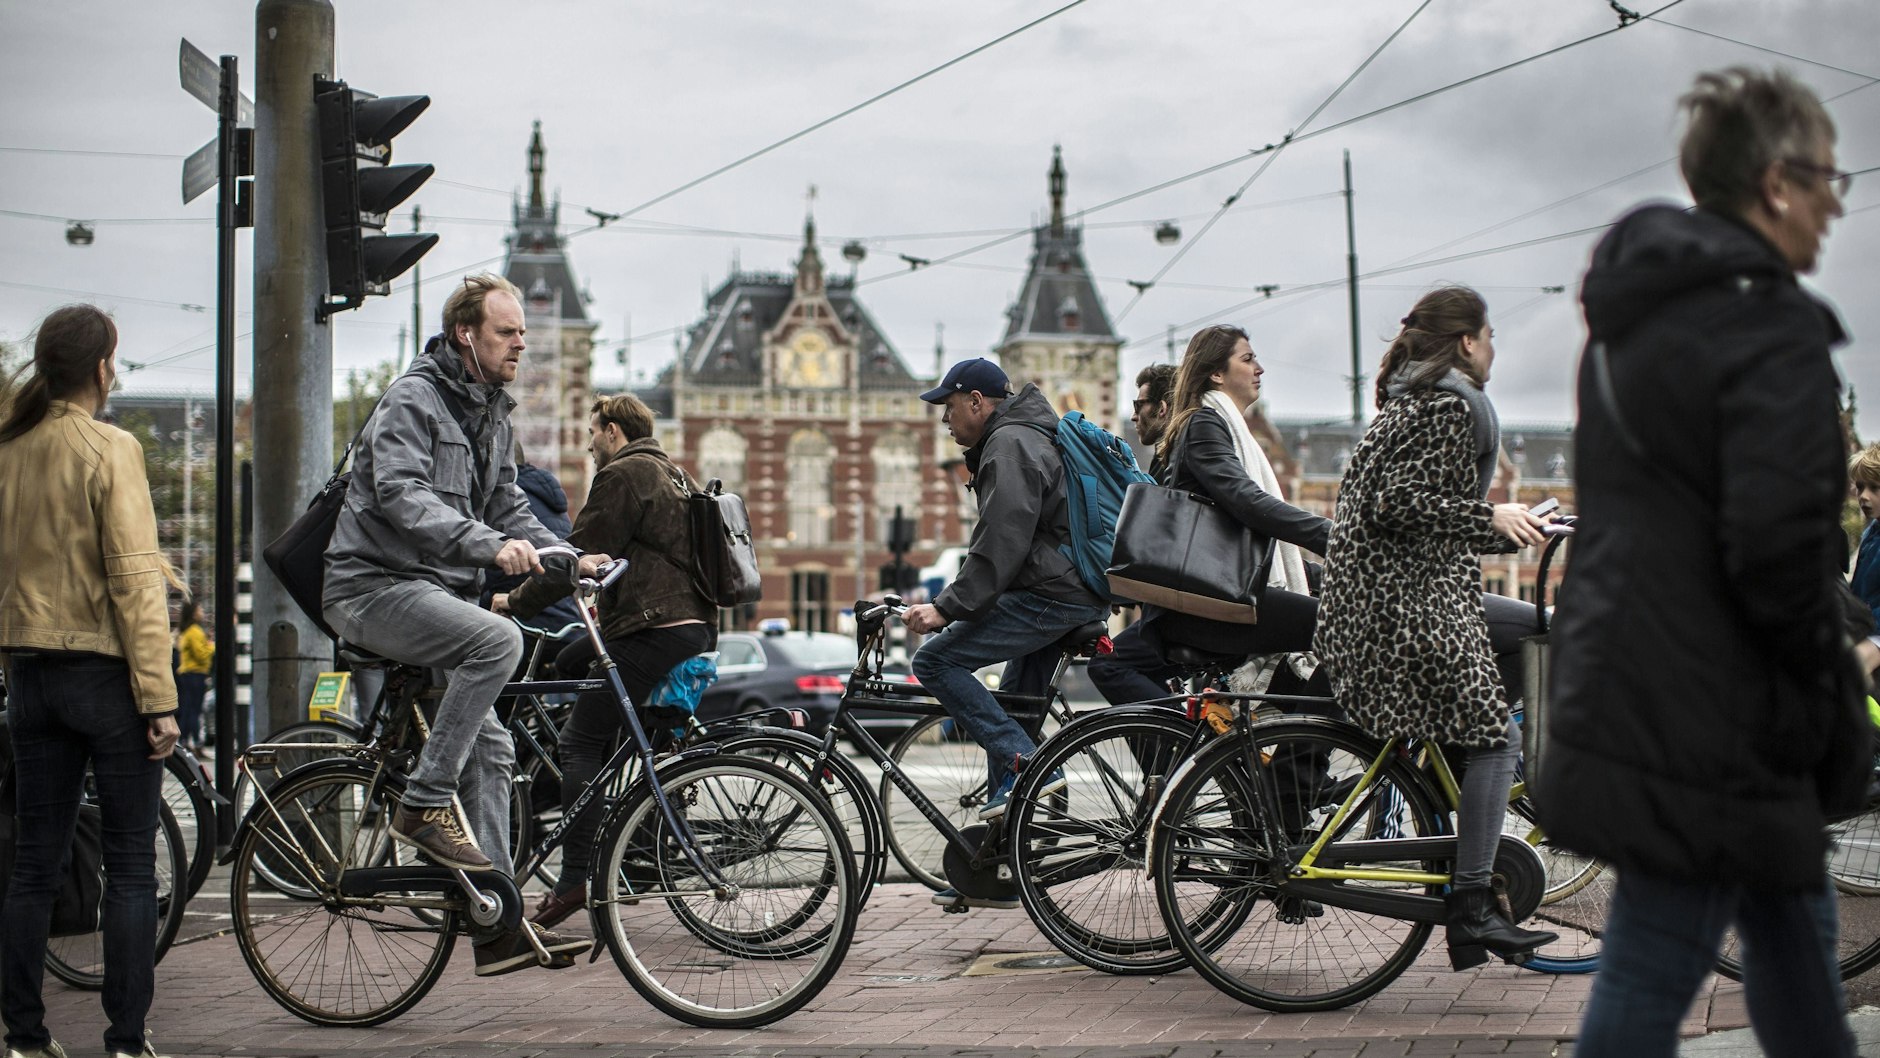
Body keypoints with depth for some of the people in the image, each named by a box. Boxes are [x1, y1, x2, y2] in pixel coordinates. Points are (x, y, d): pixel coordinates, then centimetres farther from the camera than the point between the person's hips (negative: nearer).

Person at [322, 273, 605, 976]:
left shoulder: (492, 414, 16)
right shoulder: (412, 399, -12)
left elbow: (506, 507, 17)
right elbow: (402, 496, -26)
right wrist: (490, 545, -40)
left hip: (434, 591, 9)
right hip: (374, 585, -9)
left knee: (489, 749, 2)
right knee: (498, 639, -32)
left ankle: (499, 924, 4)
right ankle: (425, 803, -22)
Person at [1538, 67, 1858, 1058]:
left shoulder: (1631, 316, 13)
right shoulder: (1769, 325, -17)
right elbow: (1780, 549, -24)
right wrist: (1834, 699, -8)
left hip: (1619, 674, 10)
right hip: (1710, 720, -10)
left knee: (1791, 923, 24)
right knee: (1650, 974, -2)